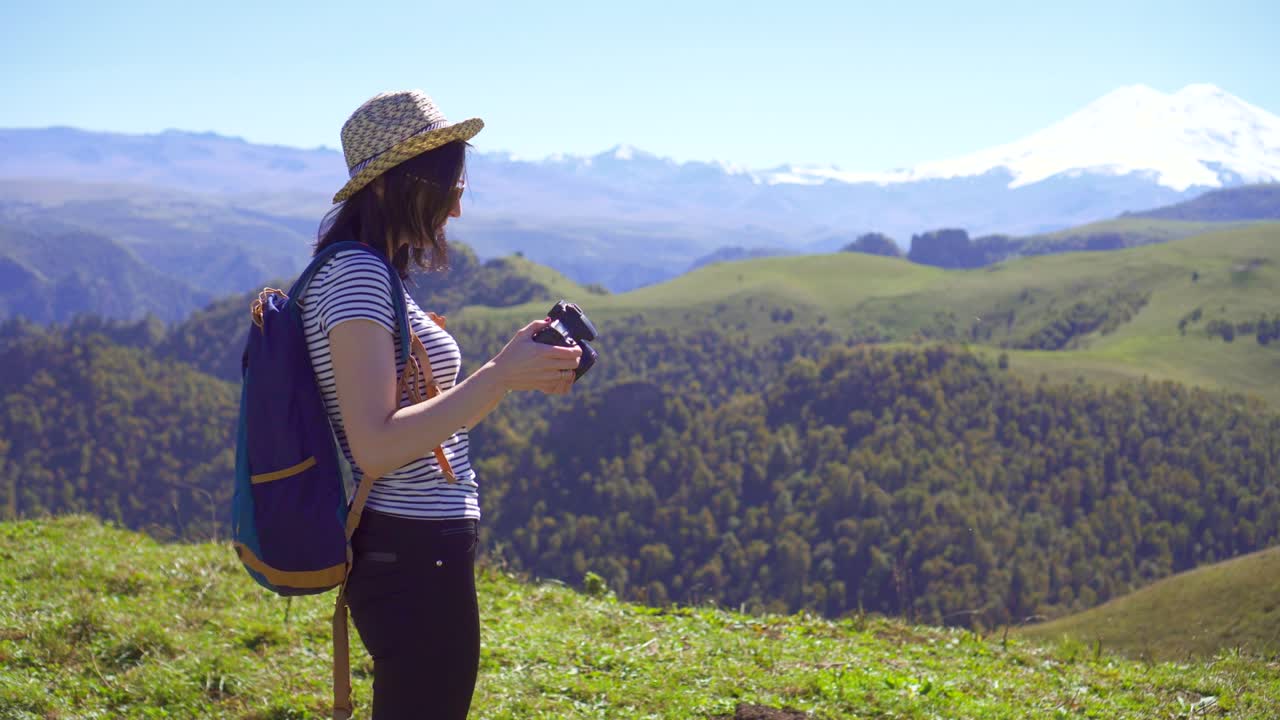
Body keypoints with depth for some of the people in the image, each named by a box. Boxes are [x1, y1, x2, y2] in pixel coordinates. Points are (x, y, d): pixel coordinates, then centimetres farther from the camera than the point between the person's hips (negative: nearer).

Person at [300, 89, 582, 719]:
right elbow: (377, 446, -25)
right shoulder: (356, 276, -17)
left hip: (407, 550, 10)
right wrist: (501, 376, -22)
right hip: (415, 555, -10)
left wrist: (514, 372, 7)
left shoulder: (369, 272, 13)